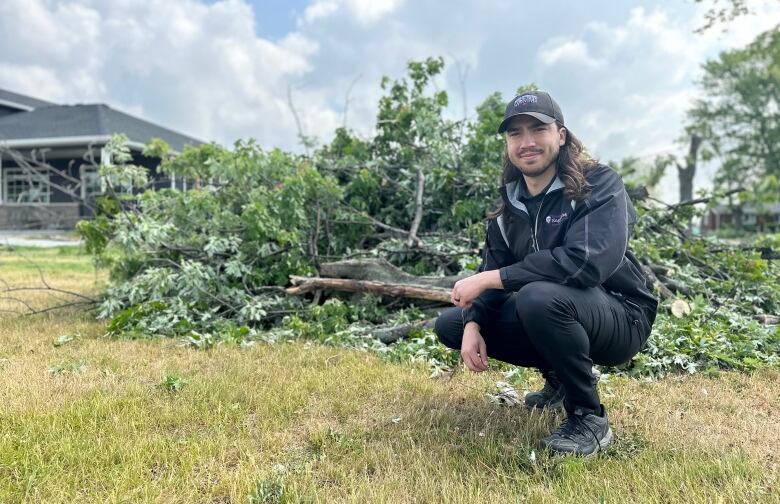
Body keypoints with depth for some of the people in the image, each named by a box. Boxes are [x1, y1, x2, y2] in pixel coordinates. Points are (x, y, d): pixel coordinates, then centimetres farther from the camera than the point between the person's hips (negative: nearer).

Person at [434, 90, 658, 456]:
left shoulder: (599, 185, -17)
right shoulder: (510, 205, 3)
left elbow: (586, 262, -34)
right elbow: (492, 270, 1)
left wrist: (488, 279, -30)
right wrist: (472, 325, -20)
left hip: (620, 318, -7)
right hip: (556, 315, 7)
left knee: (539, 297, -38)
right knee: (450, 325, 2)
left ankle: (589, 417, -14)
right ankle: (559, 377, 16)